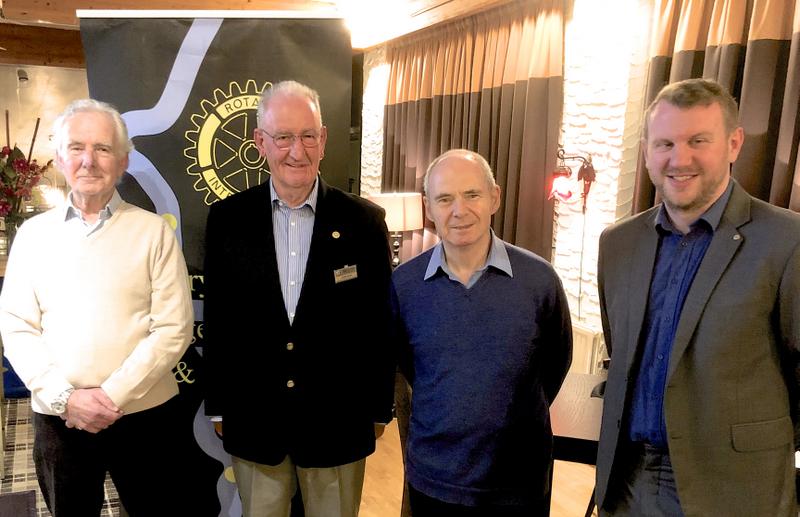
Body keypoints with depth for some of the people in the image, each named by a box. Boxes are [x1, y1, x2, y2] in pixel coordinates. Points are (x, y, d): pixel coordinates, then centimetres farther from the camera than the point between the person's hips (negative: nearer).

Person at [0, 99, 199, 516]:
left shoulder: (153, 230, -3)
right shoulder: (33, 233, 5)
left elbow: (173, 328, -7)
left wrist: (113, 395, -13)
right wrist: (65, 397, -9)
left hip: (144, 414, -2)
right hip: (57, 418, 2)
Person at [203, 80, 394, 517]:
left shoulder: (364, 221, -7)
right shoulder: (227, 218, -3)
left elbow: (379, 324, -2)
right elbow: (216, 319, 2)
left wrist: (377, 410, 2)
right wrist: (219, 407, 5)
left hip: (338, 423, -1)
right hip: (252, 422, 1)